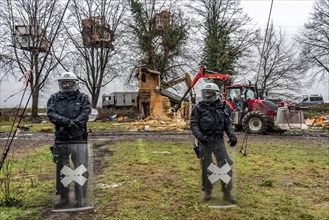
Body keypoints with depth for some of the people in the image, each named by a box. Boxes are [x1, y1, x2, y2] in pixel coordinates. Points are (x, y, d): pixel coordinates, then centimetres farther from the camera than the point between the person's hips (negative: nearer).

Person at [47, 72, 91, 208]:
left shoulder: (83, 98, 3)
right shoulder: (54, 98, 7)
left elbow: (85, 114, -12)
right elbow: (51, 115, -8)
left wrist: (68, 125, -22)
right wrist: (66, 121, -25)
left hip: (79, 140, -2)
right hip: (60, 141, 2)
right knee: (61, 171, 12)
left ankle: (81, 199, 16)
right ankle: (63, 197, 27)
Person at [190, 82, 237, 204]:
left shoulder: (222, 107, 6)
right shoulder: (199, 108, -1)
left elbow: (227, 124, 7)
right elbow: (194, 124, -5)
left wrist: (232, 135, -10)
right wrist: (200, 136, -23)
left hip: (219, 141, 2)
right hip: (205, 142, -2)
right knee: (206, 167, 7)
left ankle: (227, 194, 9)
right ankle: (207, 192, 23)